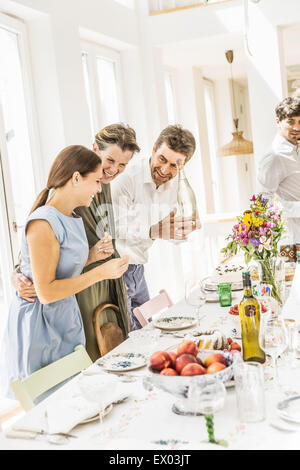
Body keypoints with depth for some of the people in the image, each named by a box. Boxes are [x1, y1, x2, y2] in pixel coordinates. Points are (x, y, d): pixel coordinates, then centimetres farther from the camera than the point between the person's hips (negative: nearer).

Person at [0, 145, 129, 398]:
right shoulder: (43, 223, -21)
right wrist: (100, 273, -21)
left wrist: (91, 256, 1)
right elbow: (46, 292, -22)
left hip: (67, 321, 9)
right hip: (39, 328, -9)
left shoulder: (75, 219, 8)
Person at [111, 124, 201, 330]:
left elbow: (170, 232, 10)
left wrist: (186, 228, -11)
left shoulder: (173, 184, 4)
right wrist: (153, 231, -35)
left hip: (138, 268, 7)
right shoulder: (128, 177, -19)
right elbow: (113, 228, -25)